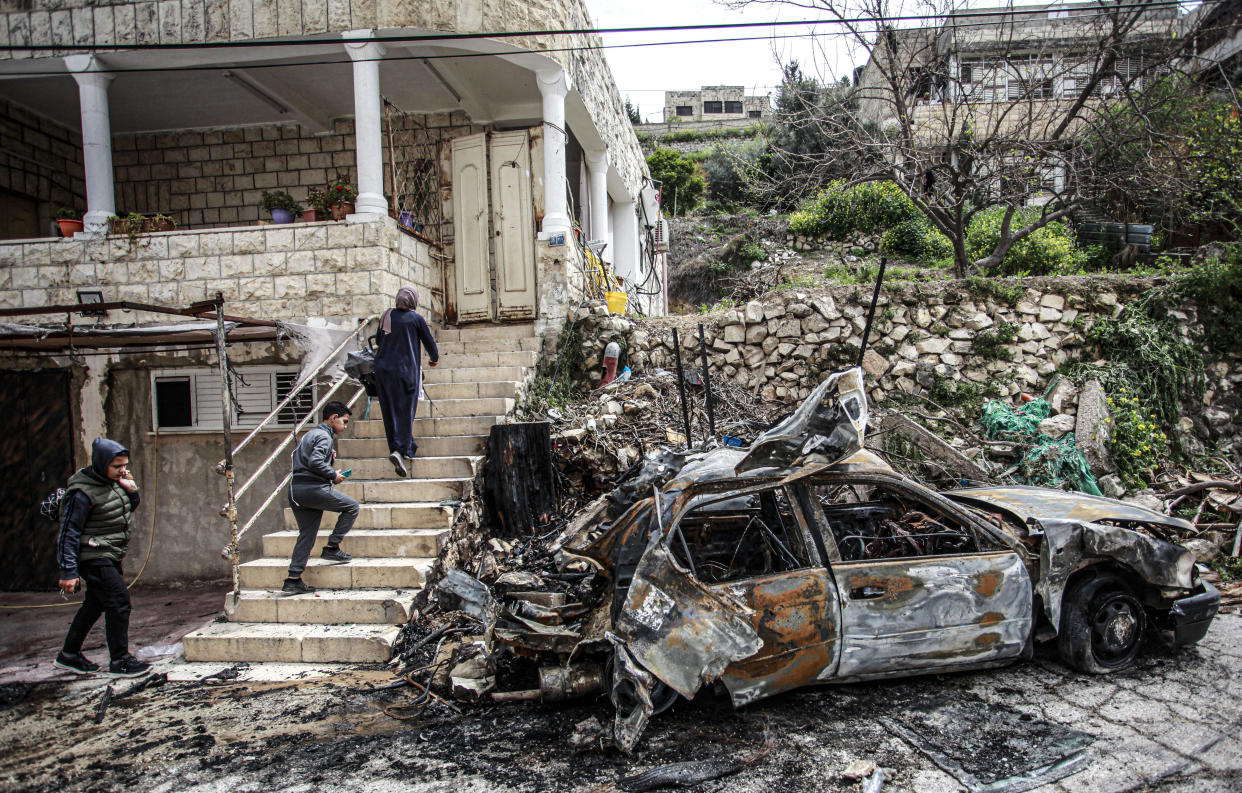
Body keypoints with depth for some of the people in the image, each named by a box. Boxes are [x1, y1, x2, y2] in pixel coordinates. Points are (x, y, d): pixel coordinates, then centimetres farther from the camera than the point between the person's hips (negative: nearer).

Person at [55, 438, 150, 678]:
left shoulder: (113, 482, 6)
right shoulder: (82, 493, -20)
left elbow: (128, 510, 22)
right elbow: (68, 533, -18)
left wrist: (131, 490, 0)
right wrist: (68, 572, -20)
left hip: (110, 557, 9)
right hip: (94, 557, -9)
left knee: (95, 604, 18)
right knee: (119, 602, -11)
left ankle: (69, 655, 33)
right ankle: (119, 662, -2)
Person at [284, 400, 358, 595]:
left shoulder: (310, 434, 22)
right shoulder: (324, 436, -8)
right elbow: (314, 462, -21)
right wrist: (333, 475, -9)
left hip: (295, 490, 9)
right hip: (313, 488, -9)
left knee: (306, 535, 12)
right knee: (351, 507, 5)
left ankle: (293, 580, 9)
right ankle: (331, 548, 6)